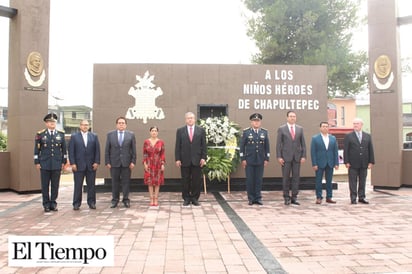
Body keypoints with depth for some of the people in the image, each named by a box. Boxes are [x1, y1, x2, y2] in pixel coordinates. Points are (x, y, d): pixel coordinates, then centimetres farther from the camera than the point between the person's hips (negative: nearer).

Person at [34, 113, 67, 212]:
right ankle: (46, 204, 14)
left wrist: (64, 161, 5)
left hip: (57, 164, 1)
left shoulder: (61, 134, 6)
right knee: (45, 185, 4)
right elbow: (37, 149, 3)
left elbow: (64, 149, 9)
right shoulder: (40, 134, 1)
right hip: (44, 164, -1)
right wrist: (37, 162, -1)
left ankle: (53, 203, 16)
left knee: (55, 185, 5)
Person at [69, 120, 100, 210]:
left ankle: (91, 202, 14)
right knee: (78, 185, 2)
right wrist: (72, 163, -7)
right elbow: (71, 151, 1)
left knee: (91, 185, 5)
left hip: (91, 165, 1)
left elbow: (97, 150, 5)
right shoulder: (74, 136, 5)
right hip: (78, 165, -1)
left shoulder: (94, 136, 9)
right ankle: (76, 203, 10)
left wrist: (97, 162, -4)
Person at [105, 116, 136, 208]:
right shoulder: (110, 134, 5)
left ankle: (126, 200, 14)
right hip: (114, 162, 1)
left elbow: (133, 150, 2)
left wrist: (133, 162, -5)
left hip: (126, 163, 0)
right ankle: (115, 200, 18)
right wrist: (107, 162, -3)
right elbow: (107, 150, 3)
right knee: (115, 182, 7)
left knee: (126, 182, 4)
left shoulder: (131, 135, 3)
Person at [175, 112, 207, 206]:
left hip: (197, 160, 0)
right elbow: (177, 146, 3)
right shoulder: (180, 130, 6)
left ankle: (195, 198, 16)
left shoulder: (201, 130, 7)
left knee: (197, 180, 4)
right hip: (185, 160, 0)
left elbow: (204, 145, 4)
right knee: (185, 181, 6)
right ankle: (186, 199, 16)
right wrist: (177, 159, -4)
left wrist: (203, 158, -4)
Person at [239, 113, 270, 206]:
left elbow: (267, 147, 8)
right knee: (250, 180, 3)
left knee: (259, 180, 5)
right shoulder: (246, 132, 0)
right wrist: (243, 159, -5)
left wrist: (266, 159, 3)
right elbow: (242, 146, 0)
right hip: (249, 161, -2)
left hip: (260, 160, 2)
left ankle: (258, 198, 15)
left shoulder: (264, 132, 7)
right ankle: (251, 198, 13)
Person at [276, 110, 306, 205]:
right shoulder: (281, 129, 1)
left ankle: (294, 197, 12)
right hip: (286, 157, -2)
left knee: (296, 177, 4)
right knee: (286, 178, 1)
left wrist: (303, 156, 0)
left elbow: (303, 143, 8)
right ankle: (286, 198, 10)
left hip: (297, 157, 3)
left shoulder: (300, 129, 9)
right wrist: (279, 157, -8)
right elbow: (278, 144, -1)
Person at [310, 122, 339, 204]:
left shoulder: (333, 138, 9)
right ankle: (319, 197, 9)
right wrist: (314, 164, -11)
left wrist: (336, 163, 0)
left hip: (330, 163, 3)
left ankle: (329, 197, 16)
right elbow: (313, 152, -4)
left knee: (329, 181, 8)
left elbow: (335, 152, 8)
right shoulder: (315, 138, -1)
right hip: (320, 163, -3)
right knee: (318, 181, 1)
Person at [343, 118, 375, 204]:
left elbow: (371, 150, 9)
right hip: (353, 164, -3)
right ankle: (353, 198, 8)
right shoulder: (348, 136, 1)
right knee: (353, 182, 2)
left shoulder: (368, 136, 10)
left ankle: (362, 197, 18)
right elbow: (345, 150, -2)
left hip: (364, 164, 3)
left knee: (363, 181, 9)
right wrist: (346, 162, -9)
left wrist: (371, 162, 2)